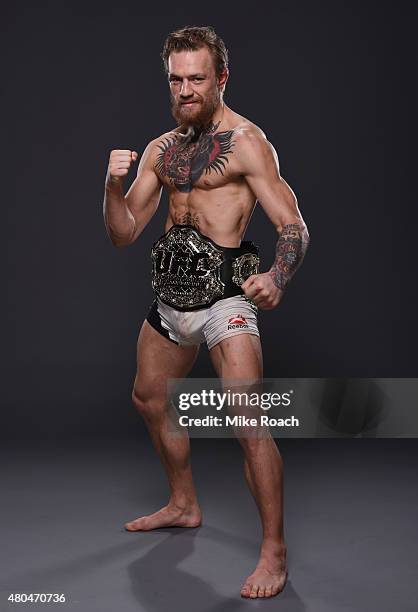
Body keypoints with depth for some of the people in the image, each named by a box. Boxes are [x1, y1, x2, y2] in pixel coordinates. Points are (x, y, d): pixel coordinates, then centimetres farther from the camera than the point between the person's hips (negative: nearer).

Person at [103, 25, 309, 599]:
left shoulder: (247, 142, -7)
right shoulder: (160, 149, 13)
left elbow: (294, 227, -14)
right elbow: (124, 233, 12)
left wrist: (276, 277, -34)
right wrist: (114, 184, -8)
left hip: (224, 293, -8)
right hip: (171, 295, 8)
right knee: (150, 399, 20)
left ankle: (274, 551, -5)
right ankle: (184, 505, 41)